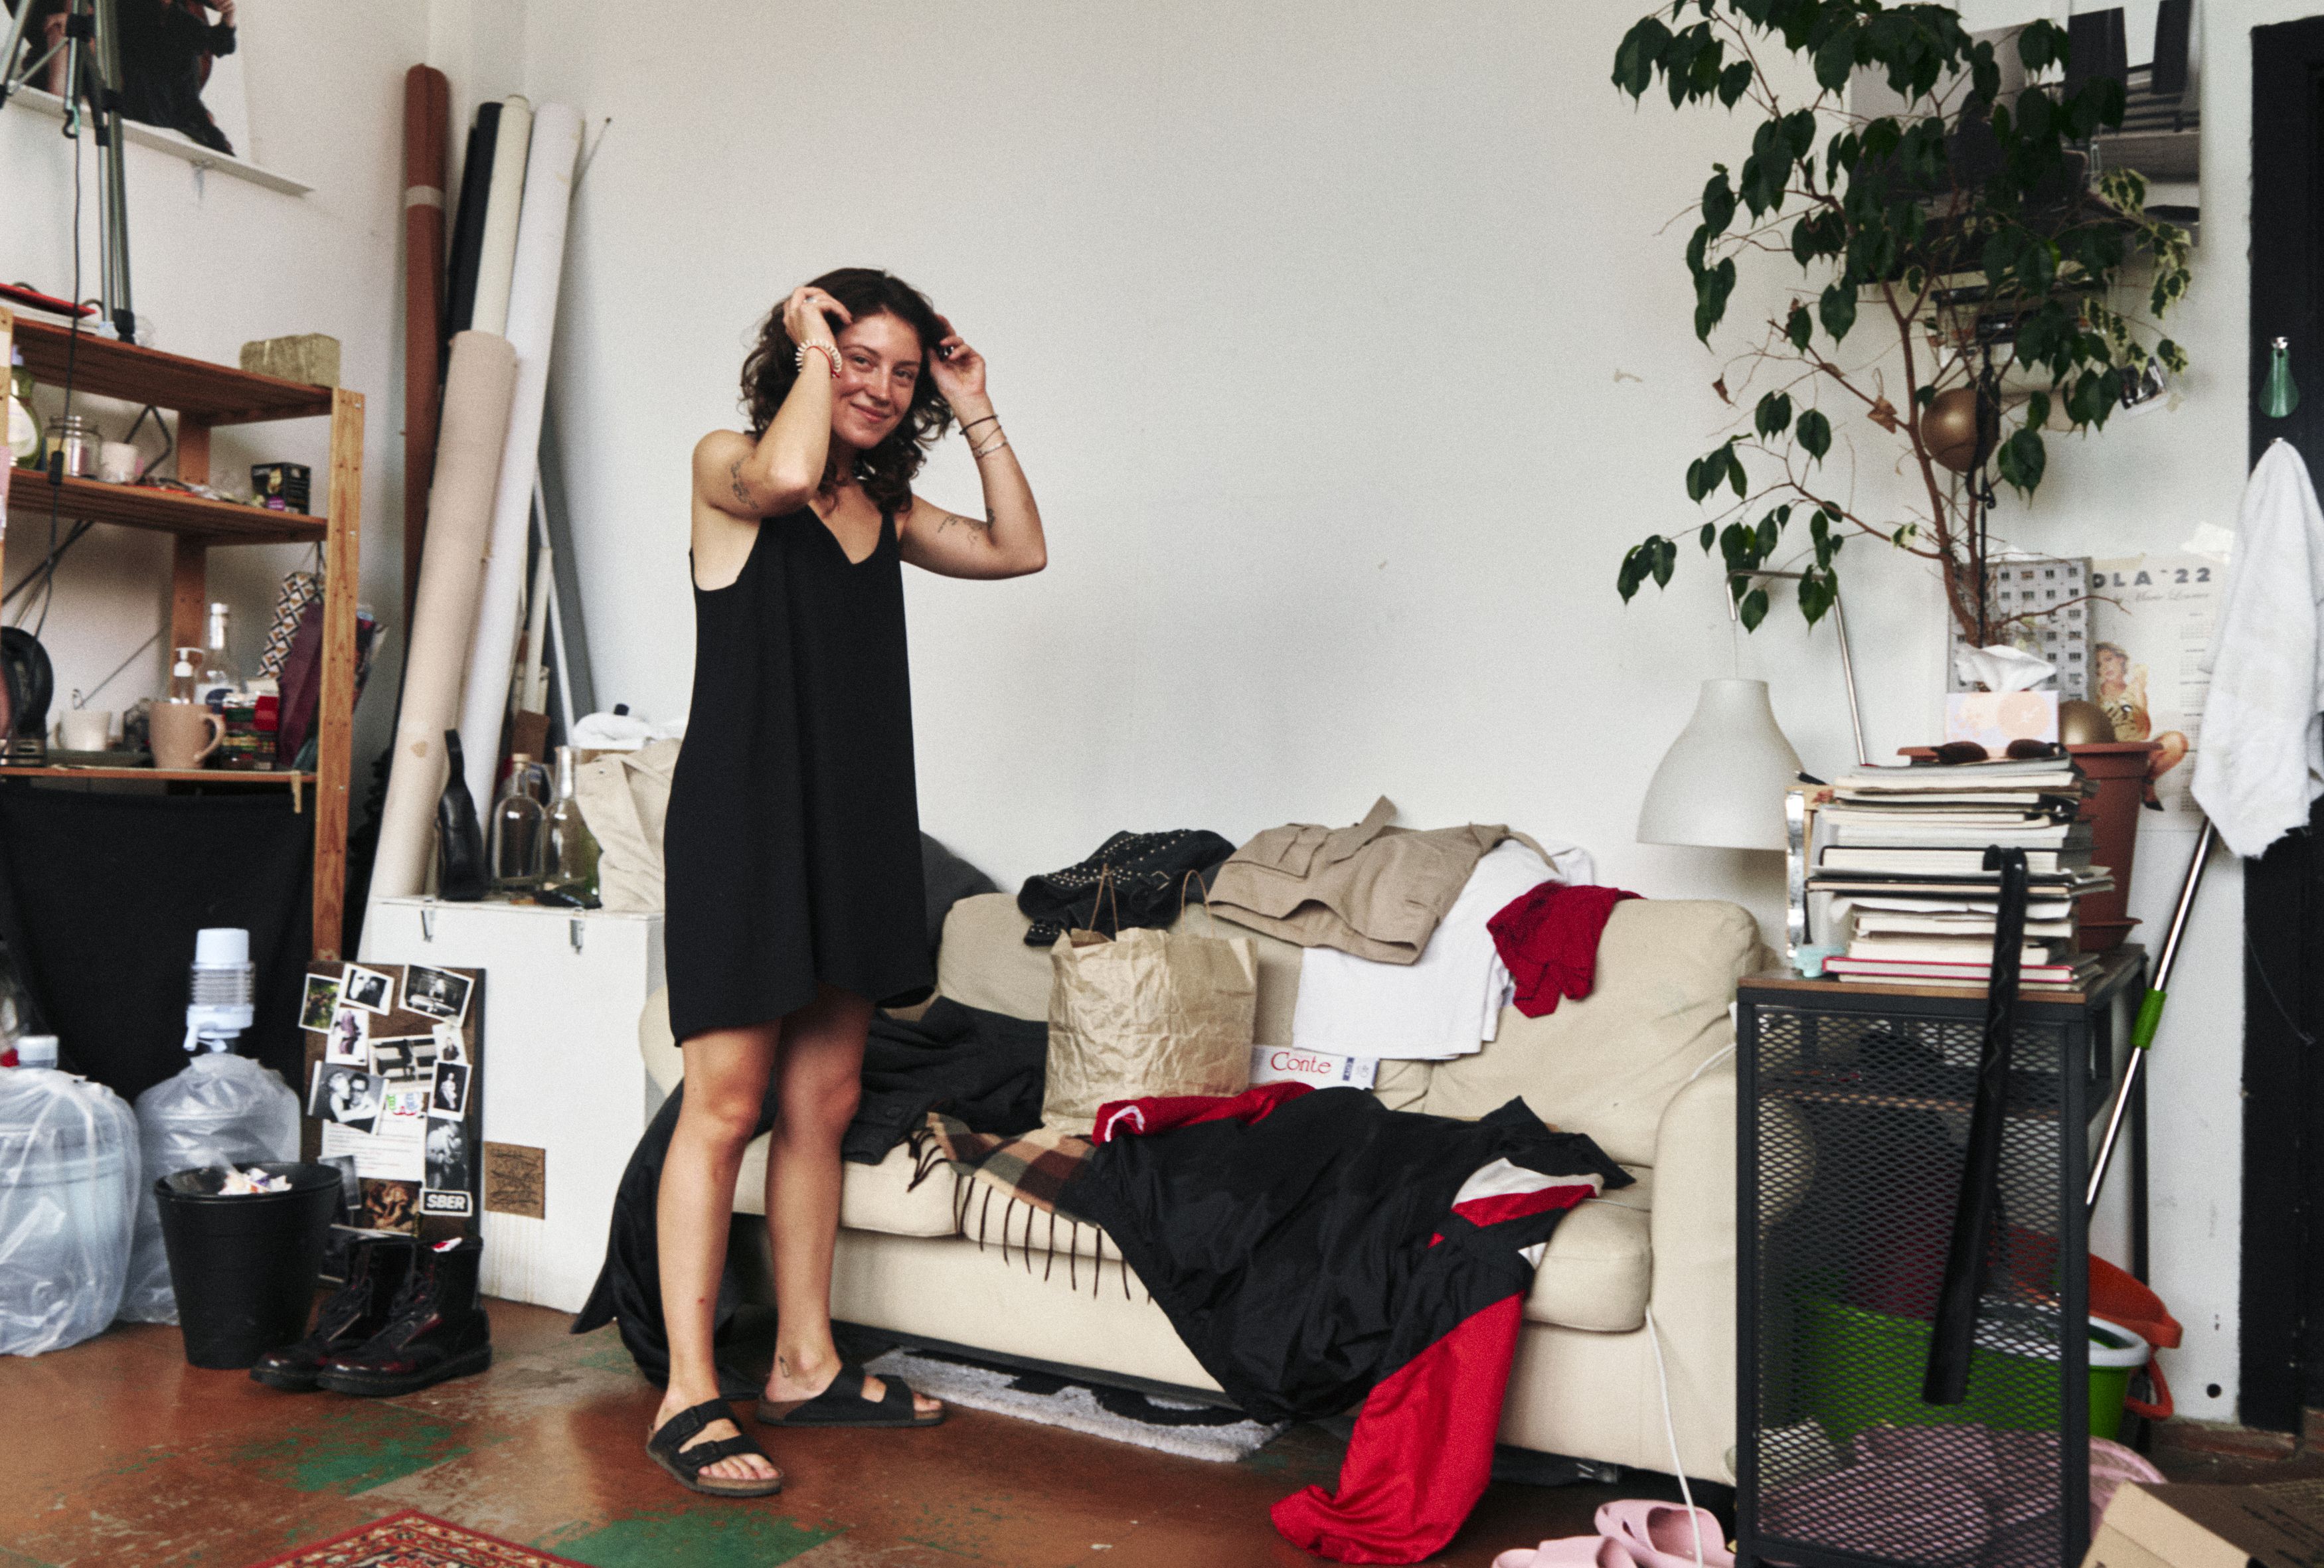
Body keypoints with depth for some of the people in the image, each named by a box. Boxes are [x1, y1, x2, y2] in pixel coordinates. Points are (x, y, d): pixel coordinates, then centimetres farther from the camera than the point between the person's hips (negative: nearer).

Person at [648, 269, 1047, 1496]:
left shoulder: (887, 507, 16)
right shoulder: (725, 467, -2)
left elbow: (1020, 550, 13)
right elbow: (784, 474, -25)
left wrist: (976, 412, 11)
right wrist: (811, 346, -9)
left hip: (853, 828, 7)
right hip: (741, 819, -7)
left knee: (822, 1101, 10)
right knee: (724, 1105, -6)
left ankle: (805, 1367, 21)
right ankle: (688, 1398, 3)